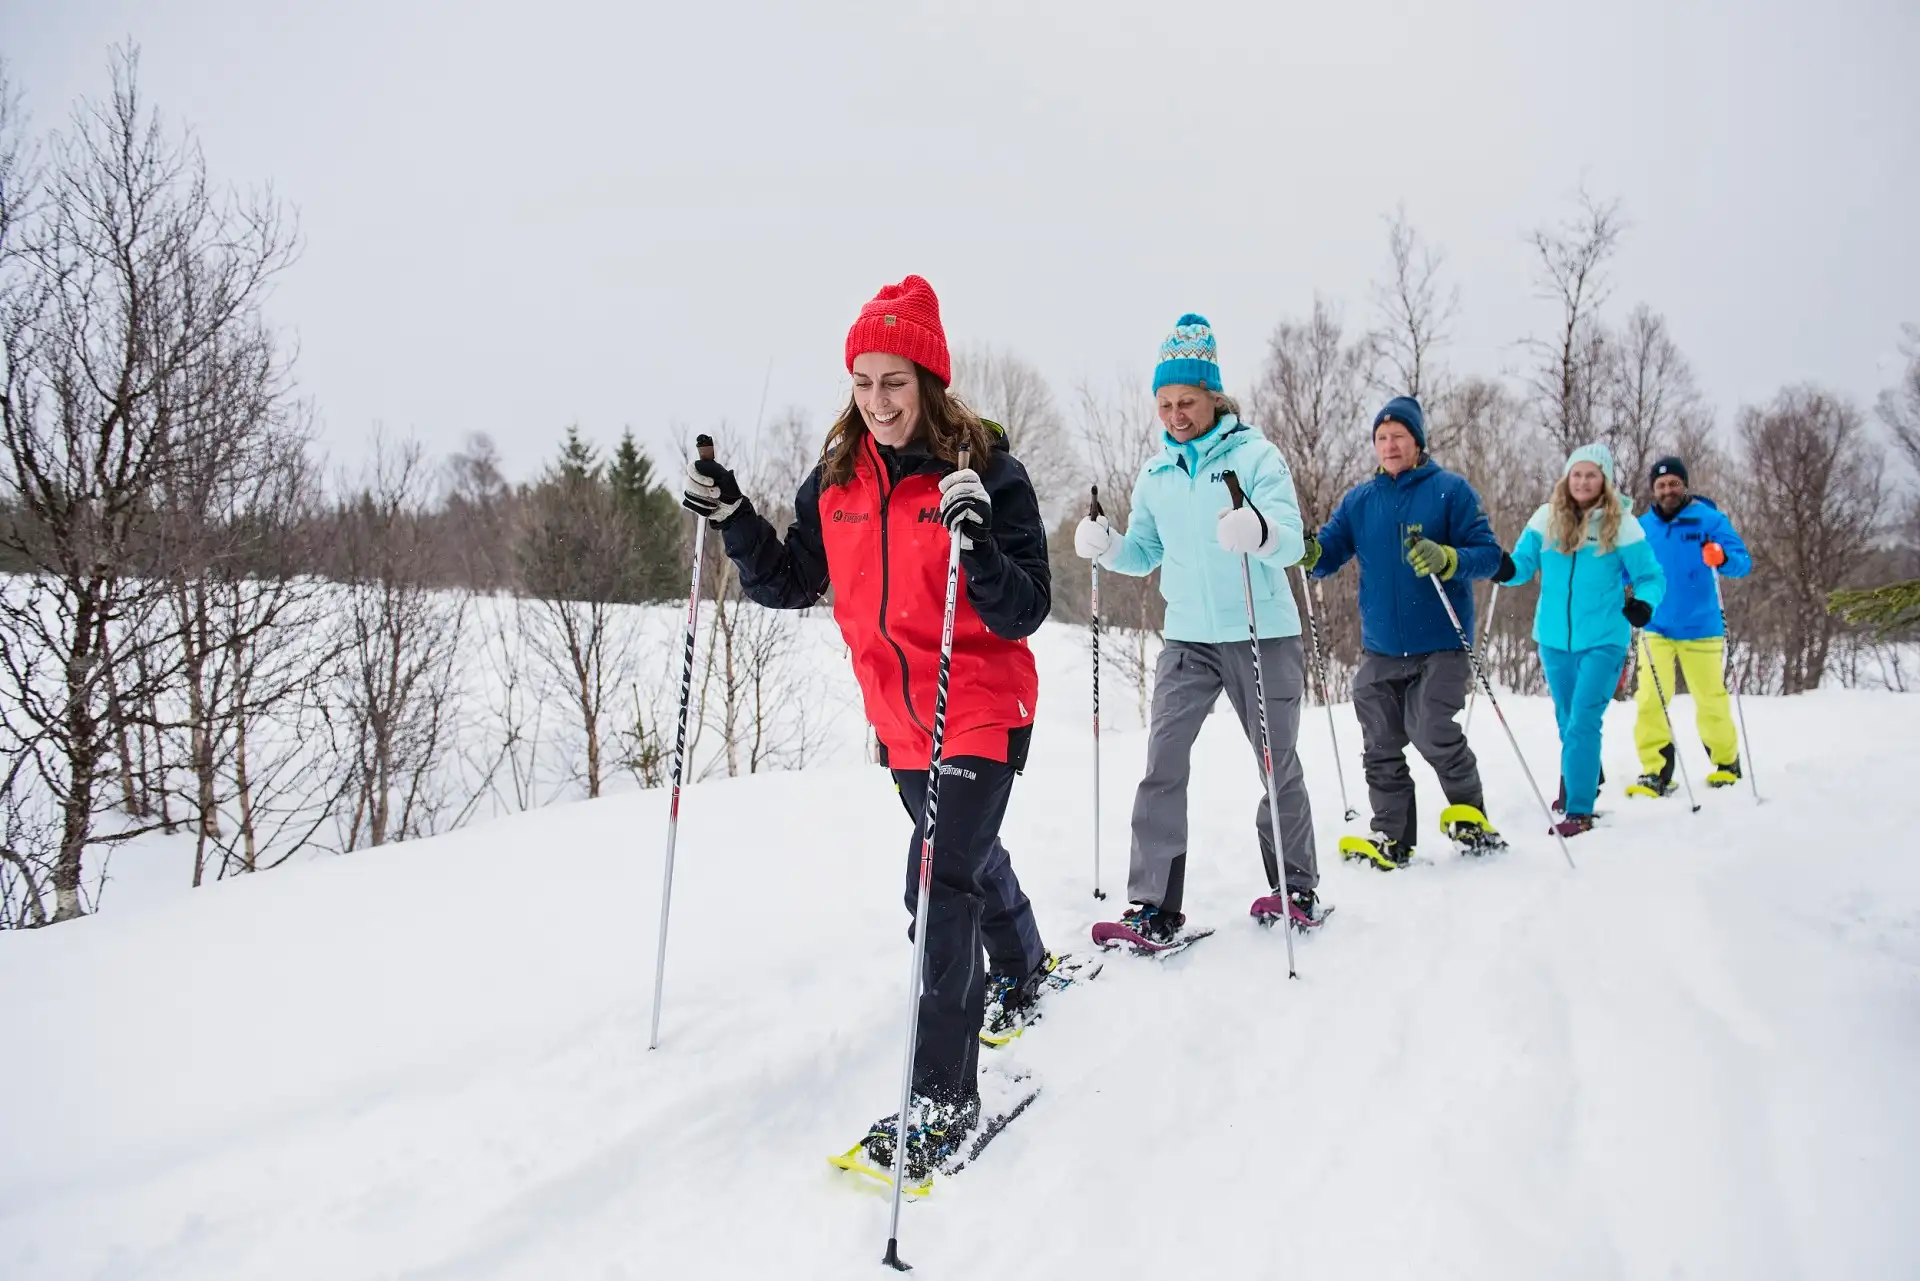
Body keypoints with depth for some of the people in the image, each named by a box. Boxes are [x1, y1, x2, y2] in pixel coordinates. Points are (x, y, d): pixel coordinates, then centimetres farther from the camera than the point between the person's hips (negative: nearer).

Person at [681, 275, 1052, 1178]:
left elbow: (1025, 613, -19)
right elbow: (789, 586, 6)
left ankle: (944, 1097, -6)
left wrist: (976, 542, -36)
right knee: (968, 857, 25)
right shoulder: (837, 482, 0)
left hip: (982, 711, -6)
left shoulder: (987, 474, -15)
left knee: (942, 879, -16)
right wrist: (730, 517, -8)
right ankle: (1022, 968, 54)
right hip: (898, 716, 6)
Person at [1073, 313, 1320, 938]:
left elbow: (1291, 541, -17)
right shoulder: (1155, 473, 8)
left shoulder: (1255, 454, -6)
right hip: (1188, 638, 3)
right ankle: (1154, 905, -5)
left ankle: (1295, 887, 28)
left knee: (1279, 765, 9)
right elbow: (1145, 554, 13)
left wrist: (1258, 531, -39)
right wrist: (1106, 546, -9)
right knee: (1163, 762, -9)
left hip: (1263, 636, -3)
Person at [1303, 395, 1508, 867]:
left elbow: (1488, 554, -5)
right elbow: (1329, 553, 6)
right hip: (1380, 647, 4)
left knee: (1432, 731, -16)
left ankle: (1471, 816, 8)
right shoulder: (1358, 499, 10)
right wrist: (1309, 553, -18)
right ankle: (1391, 836, 14)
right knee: (1380, 745, 4)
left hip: (1440, 642, -4)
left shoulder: (1450, 489, -1)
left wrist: (1445, 558, -25)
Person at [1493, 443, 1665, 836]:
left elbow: (1651, 577, -3)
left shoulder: (1622, 524, -7)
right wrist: (1503, 569, -21)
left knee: (1583, 722, -13)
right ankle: (1586, 780, 39)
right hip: (1555, 639, 4)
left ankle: (1579, 810, -8)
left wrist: (1643, 603, -24)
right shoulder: (1547, 518, 0)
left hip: (1603, 640, -3)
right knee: (1569, 722, 16)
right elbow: (1522, 564, 3)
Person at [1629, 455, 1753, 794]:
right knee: (1649, 700, -10)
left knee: (1710, 700, 8)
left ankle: (1727, 764, 30)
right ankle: (1656, 773, -3)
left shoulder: (1708, 519, -6)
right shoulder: (1642, 526, 4)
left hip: (1700, 628, -2)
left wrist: (1722, 558, -35)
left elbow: (1742, 562, -13)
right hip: (1655, 629, 2)